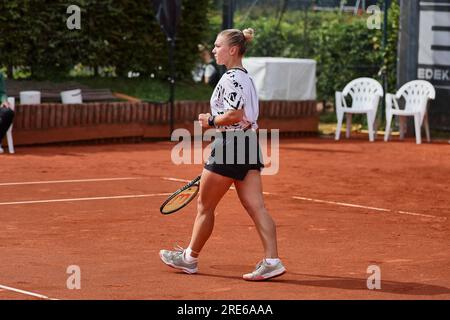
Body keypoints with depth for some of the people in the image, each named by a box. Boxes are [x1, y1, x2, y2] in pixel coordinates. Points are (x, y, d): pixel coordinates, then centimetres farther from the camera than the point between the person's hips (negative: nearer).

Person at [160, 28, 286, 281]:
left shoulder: (231, 78, -14)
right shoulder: (245, 77, 16)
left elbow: (235, 115, -24)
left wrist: (211, 121, -9)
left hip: (231, 145, -9)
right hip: (250, 145, 9)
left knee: (205, 205, 6)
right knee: (256, 206, 1)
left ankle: (189, 258, 19)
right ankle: (272, 261, -8)